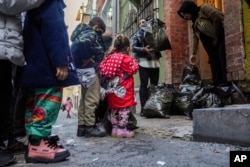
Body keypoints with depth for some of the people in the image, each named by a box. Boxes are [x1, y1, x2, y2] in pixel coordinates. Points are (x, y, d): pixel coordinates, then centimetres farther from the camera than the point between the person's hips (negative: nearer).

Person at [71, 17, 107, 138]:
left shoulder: (84, 32, 21)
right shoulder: (91, 34, -9)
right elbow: (79, 45, -30)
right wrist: (85, 60, -19)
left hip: (85, 69, 10)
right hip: (89, 69, -10)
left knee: (85, 98, 14)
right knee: (92, 98, -4)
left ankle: (82, 126, 20)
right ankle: (89, 126, 4)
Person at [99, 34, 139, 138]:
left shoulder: (109, 57, 8)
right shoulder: (128, 59, -7)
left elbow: (101, 68, 6)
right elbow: (134, 69, -7)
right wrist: (133, 61, 8)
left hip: (112, 89, 6)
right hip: (124, 89, -6)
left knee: (114, 109, 13)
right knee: (124, 108, 2)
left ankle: (114, 129, 20)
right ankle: (122, 129, 4)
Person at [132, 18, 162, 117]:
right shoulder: (137, 35, 11)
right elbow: (133, 48, -2)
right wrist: (143, 49, -17)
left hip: (155, 62, 3)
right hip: (144, 62, -3)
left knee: (155, 85, 5)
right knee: (144, 85, -4)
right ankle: (143, 108, 0)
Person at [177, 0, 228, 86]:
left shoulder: (204, 8, -3)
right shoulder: (195, 21, 21)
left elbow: (217, 18, -13)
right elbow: (195, 37, 18)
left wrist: (216, 37, -10)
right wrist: (194, 53, 12)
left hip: (221, 36, -9)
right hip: (213, 42, 9)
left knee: (222, 58, -14)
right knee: (214, 60, 3)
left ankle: (226, 81, -13)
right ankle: (217, 82, 4)